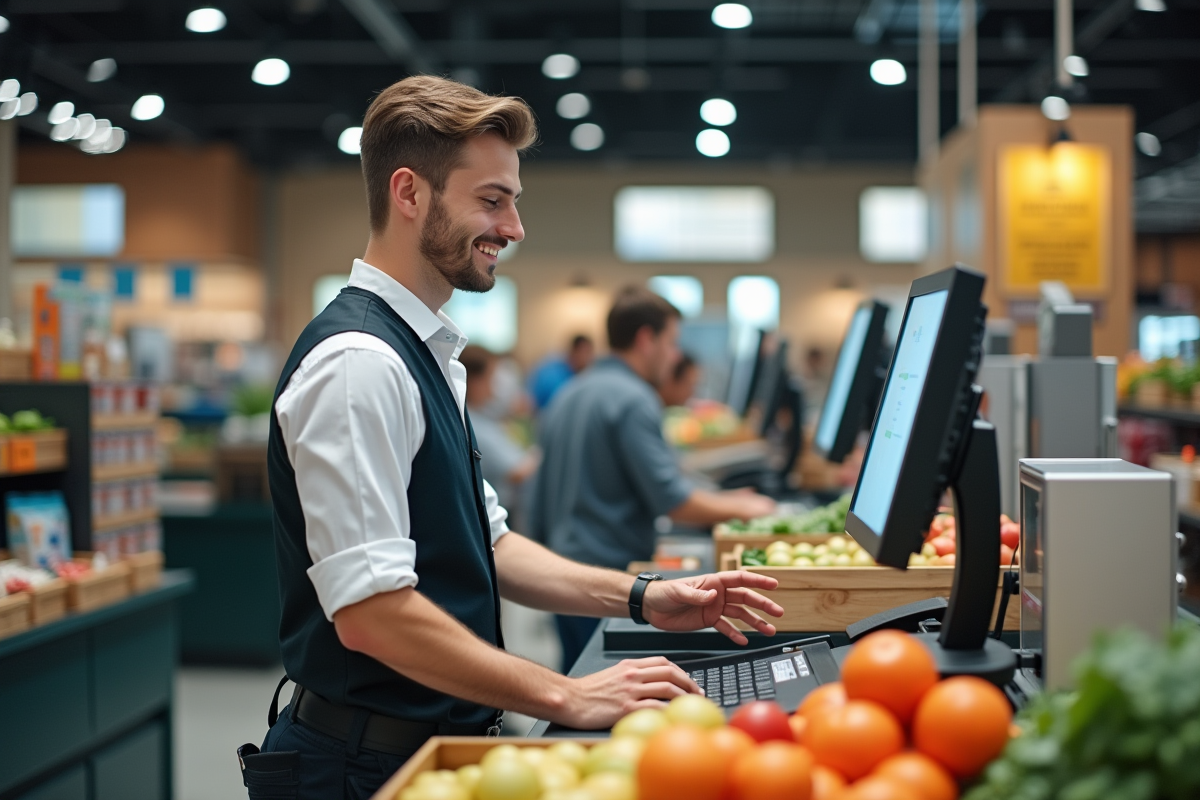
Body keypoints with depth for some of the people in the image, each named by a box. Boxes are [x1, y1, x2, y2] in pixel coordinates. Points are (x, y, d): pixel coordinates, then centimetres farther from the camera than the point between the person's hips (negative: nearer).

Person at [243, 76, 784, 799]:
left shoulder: (427, 357, 11)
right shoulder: (357, 362, -20)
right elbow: (372, 612, -25)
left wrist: (641, 597, 7)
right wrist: (566, 698, -21)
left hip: (443, 740, 9)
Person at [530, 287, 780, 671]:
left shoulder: (567, 396, 15)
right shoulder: (633, 399, -13)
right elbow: (672, 501, -17)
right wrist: (739, 507, -3)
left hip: (564, 562, 9)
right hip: (610, 571, -9)